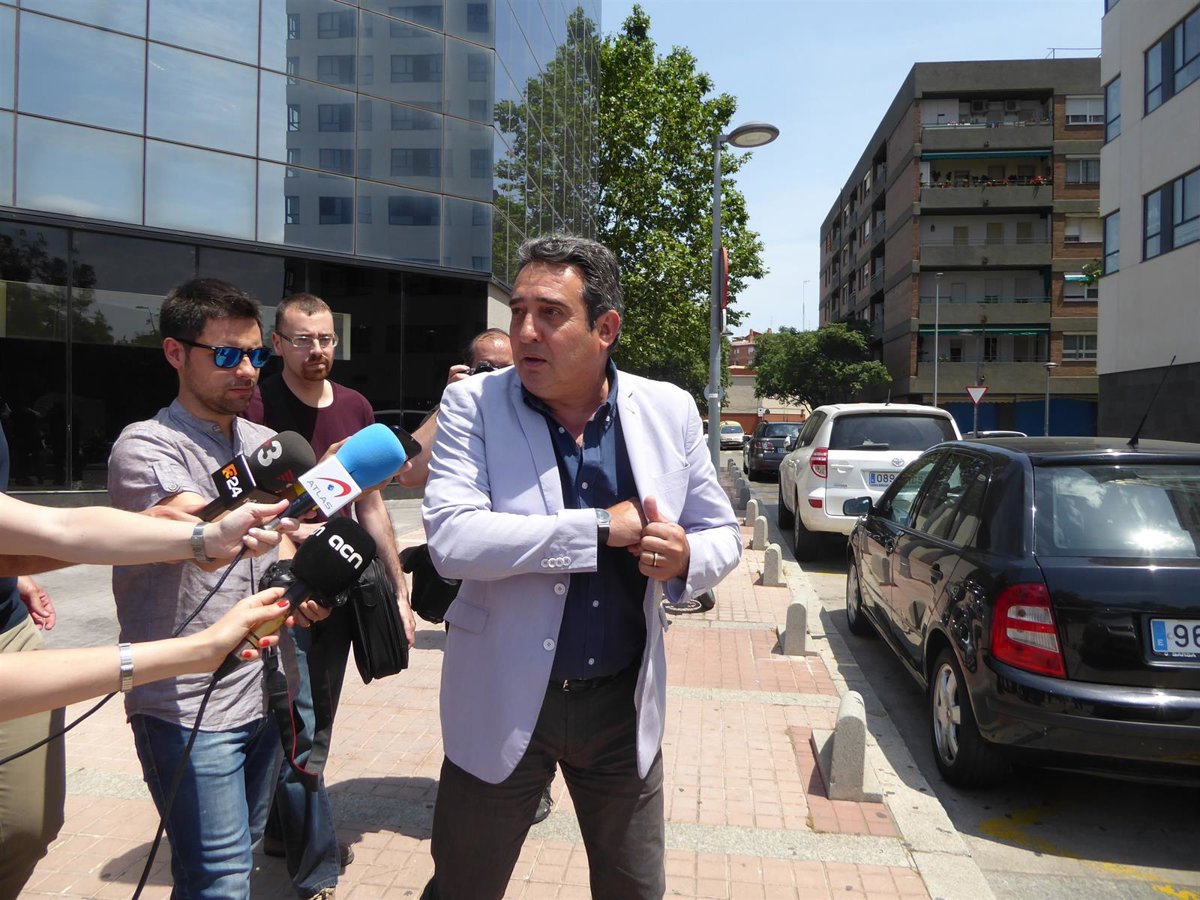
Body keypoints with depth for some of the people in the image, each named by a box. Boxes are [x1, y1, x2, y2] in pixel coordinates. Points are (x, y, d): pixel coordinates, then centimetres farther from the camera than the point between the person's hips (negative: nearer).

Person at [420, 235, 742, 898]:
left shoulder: (670, 411, -3)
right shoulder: (473, 404, -10)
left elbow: (722, 533, 6)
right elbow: (451, 540, -23)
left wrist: (686, 558, -18)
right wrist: (604, 527, -24)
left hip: (624, 702, 2)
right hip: (502, 702, -1)